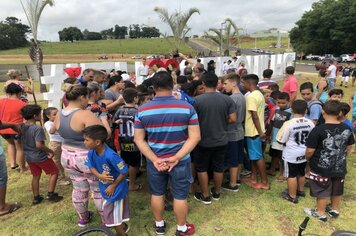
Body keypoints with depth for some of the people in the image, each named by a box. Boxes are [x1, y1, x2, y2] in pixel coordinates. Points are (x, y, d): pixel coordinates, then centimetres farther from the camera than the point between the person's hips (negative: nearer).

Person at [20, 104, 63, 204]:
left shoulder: (22, 127, 0)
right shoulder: (37, 129, -24)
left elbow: (20, 142, 9)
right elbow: (39, 145, -28)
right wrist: (50, 151, -16)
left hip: (28, 157, 8)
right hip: (40, 157, -7)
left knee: (36, 176, 20)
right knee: (54, 172, 10)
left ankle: (36, 197, 28)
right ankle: (50, 194, 9)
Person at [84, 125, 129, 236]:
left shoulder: (111, 156, -35)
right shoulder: (91, 153, -14)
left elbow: (124, 171, -24)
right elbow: (92, 167, 0)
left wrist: (113, 186, -16)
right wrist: (100, 176, -21)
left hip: (116, 189, -7)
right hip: (105, 188, 7)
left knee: (114, 218, 8)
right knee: (108, 213, 26)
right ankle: (123, 227, 53)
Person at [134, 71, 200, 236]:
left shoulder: (142, 110, -8)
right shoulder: (187, 107, -12)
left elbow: (139, 139, -7)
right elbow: (195, 137, -14)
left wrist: (154, 159, -13)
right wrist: (176, 158, -17)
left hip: (154, 160, 2)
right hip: (180, 160, -1)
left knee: (157, 193, 21)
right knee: (180, 196, 16)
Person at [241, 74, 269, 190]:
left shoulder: (251, 96, -20)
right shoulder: (259, 94, 10)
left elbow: (254, 116, -23)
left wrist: (260, 132, -20)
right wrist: (260, 131, 18)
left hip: (253, 131, -10)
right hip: (257, 130, 10)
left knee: (258, 157, 0)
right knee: (254, 155, 18)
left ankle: (264, 182, 10)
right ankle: (253, 177, 30)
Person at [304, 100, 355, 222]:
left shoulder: (318, 130, -24)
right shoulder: (347, 129, -7)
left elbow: (310, 150, -20)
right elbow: (349, 148, 7)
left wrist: (307, 158, 2)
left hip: (321, 168, -5)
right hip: (340, 167, 5)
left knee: (322, 191, 13)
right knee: (337, 190, 24)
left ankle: (320, 213, 29)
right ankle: (335, 209, 44)